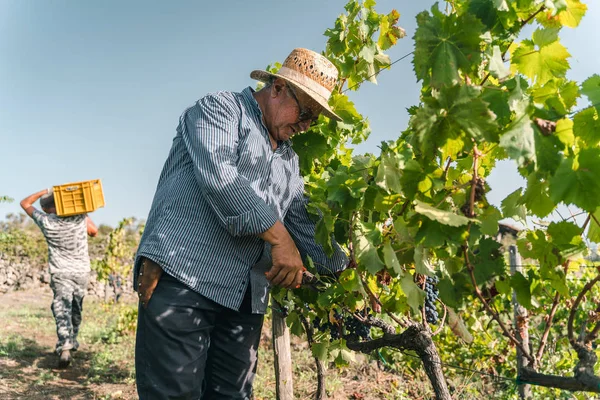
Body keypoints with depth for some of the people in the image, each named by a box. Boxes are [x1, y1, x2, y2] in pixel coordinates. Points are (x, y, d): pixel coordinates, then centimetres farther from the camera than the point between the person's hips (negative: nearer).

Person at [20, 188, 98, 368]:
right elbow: (94, 232, 15)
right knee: (76, 309, 18)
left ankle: (64, 348, -24)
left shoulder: (46, 221, -6)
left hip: (60, 273, -3)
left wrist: (45, 191, 8)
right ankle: (72, 341, 34)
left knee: (62, 311, -8)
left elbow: (25, 203, 10)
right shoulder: (80, 217, -4)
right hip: (81, 271, 3)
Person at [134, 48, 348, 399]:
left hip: (246, 300, 7)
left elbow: (306, 225, 21)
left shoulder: (290, 161, 23)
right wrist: (279, 237, -15)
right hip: (182, 278, -7)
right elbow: (219, 176, -16)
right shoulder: (220, 108, 2)